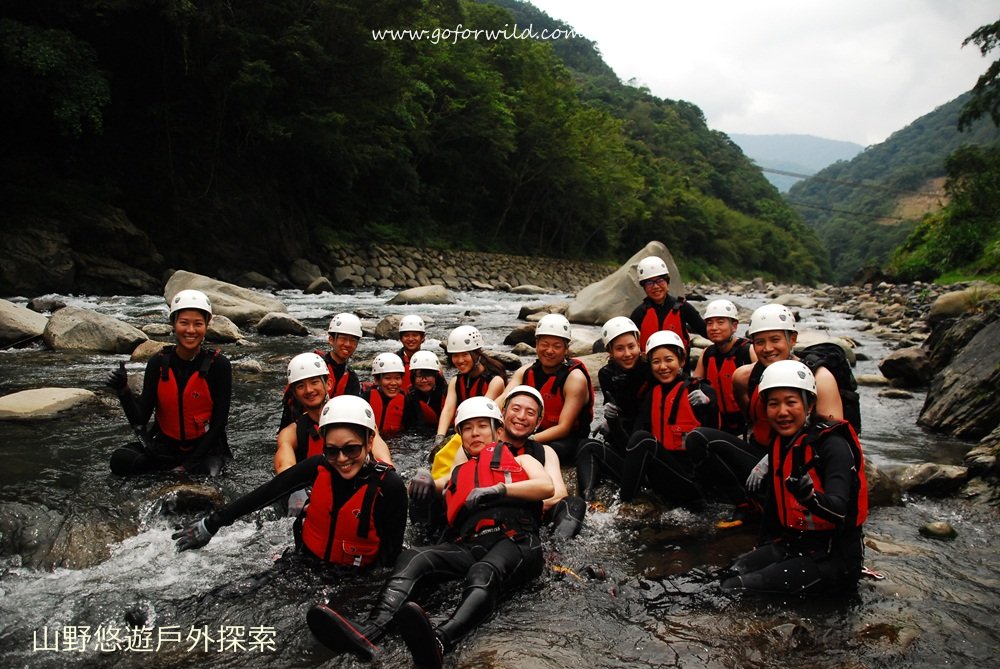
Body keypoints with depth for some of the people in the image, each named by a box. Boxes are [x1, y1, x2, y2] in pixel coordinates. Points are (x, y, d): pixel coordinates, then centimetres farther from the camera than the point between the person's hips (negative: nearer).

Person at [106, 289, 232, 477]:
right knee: (120, 460, -23)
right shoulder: (158, 363, -4)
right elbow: (140, 419, -7)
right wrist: (123, 390, -25)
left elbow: (220, 421, -10)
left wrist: (191, 463, -15)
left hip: (206, 446, -3)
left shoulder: (218, 365, -12)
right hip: (166, 445, 3)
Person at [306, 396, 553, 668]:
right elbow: (418, 492, 28)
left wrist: (496, 489, -3)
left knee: (483, 574, -38)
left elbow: (546, 487, 6)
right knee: (413, 557, -25)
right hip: (469, 545, 4)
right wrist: (424, 478, 5)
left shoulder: (519, 460, 26)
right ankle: (368, 632, -49)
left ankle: (439, 640, -67)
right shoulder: (458, 472, 37)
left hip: (516, 541, -4)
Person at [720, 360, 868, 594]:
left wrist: (808, 494, -48)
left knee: (735, 587, -22)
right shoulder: (779, 443, 7)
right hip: (791, 546, 7)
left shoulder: (833, 444, -15)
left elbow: (839, 510, -29)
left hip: (834, 559, -7)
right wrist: (764, 545, 15)